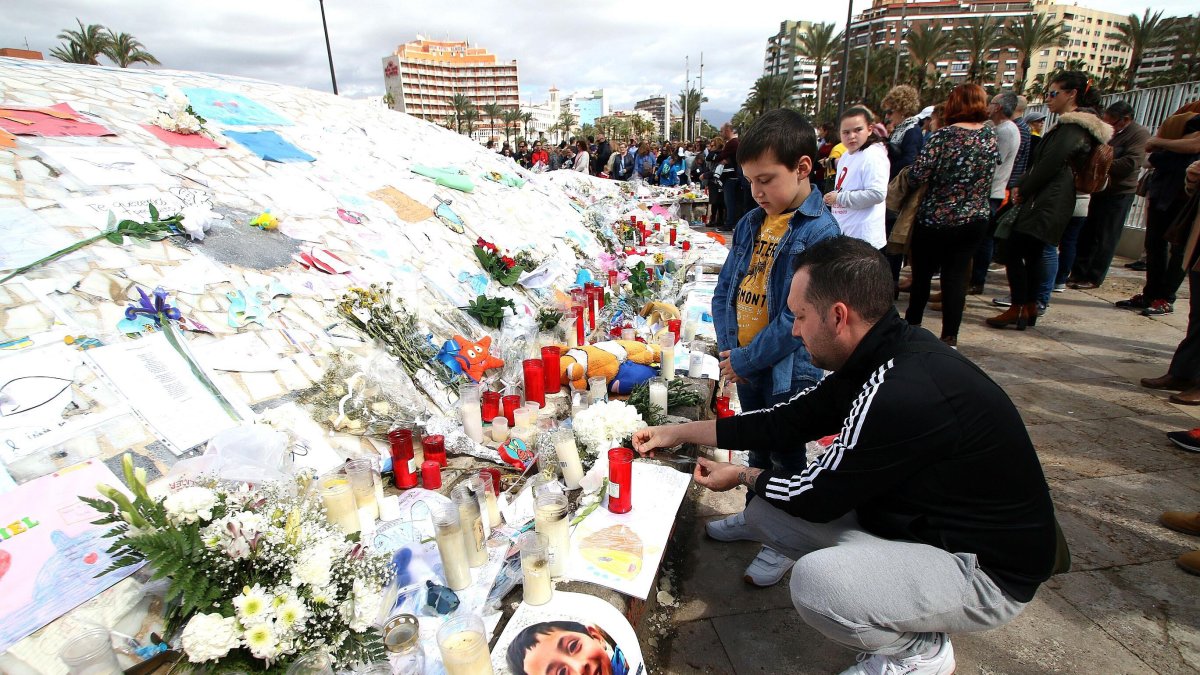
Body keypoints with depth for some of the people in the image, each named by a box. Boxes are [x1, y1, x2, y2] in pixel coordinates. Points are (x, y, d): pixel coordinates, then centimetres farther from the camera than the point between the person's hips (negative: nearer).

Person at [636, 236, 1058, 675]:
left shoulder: (905, 394, -34)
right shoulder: (883, 357, -5)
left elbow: (819, 496, -21)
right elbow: (787, 421, 3)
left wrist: (743, 475, 0)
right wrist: (678, 433, 6)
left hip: (988, 568, -8)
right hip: (920, 519, 8)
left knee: (816, 581, -32)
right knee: (764, 513, 2)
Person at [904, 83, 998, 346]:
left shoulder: (945, 135, -15)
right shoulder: (991, 136, 3)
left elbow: (917, 175, -21)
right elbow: (986, 174, 17)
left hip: (935, 220, -5)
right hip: (975, 220, 5)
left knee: (922, 273, 11)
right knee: (957, 275, 8)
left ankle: (913, 324, 26)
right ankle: (950, 337, 11)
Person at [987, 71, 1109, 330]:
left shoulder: (1073, 126, -11)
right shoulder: (1074, 125, 21)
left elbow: (1051, 163, -18)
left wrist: (1023, 190, -7)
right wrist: (1024, 188, 7)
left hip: (1046, 201, -10)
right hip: (1052, 201, 10)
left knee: (1013, 252, -12)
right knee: (1033, 254, 12)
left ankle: (1017, 309, -9)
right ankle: (1030, 308, 17)